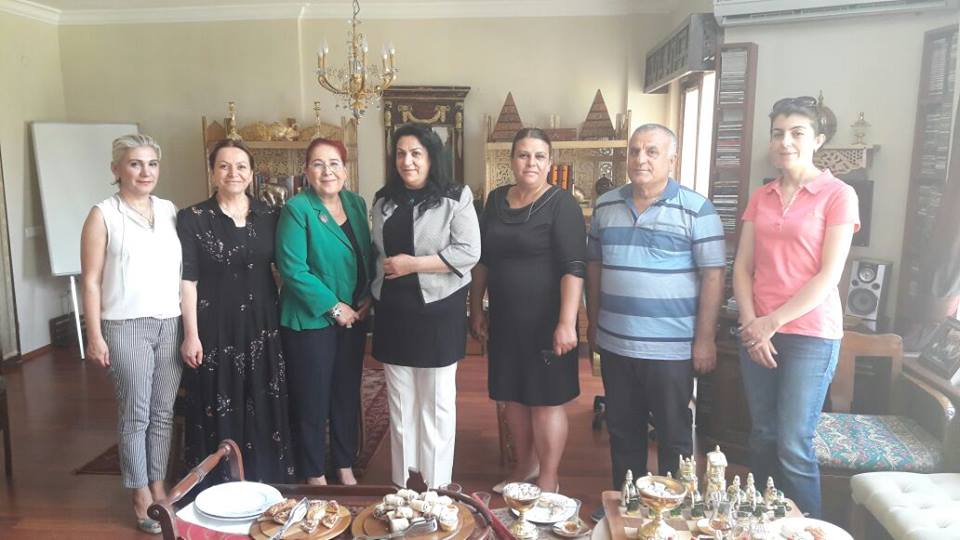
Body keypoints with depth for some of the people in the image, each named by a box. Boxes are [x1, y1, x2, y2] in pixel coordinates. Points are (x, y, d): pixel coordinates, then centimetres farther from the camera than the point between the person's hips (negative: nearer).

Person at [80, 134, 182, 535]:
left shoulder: (171, 211, 8)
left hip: (171, 324, 4)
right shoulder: (103, 215, -3)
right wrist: (94, 336, -9)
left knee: (163, 411, 11)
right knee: (135, 414, 4)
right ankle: (142, 497, 18)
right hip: (126, 327, -4)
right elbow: (91, 281, -5)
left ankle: (159, 486, 26)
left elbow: (184, 269, 9)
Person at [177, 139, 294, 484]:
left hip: (263, 326, 3)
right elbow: (187, 280, -6)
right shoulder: (192, 219, -3)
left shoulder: (269, 216, 5)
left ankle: (266, 483, 26)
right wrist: (191, 334, -11)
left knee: (265, 409, 10)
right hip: (216, 329, -3)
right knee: (218, 413, 4)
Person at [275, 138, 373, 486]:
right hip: (311, 321, -5)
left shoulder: (357, 204, 6)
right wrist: (334, 307, -17)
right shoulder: (297, 209, -12)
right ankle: (315, 476, 24)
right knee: (312, 400, 6)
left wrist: (367, 298, -1)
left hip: (353, 318, 6)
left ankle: (345, 467, 32)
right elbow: (293, 269, -18)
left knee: (348, 394, 15)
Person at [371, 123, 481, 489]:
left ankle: (437, 486, 20)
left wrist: (414, 264, -18)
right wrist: (370, 295, 10)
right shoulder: (383, 201, 11)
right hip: (393, 311, 5)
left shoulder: (456, 198, -6)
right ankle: (401, 482, 26)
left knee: (437, 400, 7)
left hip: (438, 310, -5)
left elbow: (468, 252, -14)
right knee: (399, 400, 13)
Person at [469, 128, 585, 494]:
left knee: (546, 400, 3)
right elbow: (482, 259, 14)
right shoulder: (496, 200, 8)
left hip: (545, 322, -6)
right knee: (514, 396, 16)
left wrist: (566, 323, -22)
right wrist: (476, 309, 13)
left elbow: (573, 268, -16)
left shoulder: (561, 204, -10)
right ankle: (525, 465, 35)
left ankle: (548, 481, 18)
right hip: (505, 320, 6)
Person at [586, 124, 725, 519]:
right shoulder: (605, 206, 6)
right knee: (622, 431, 17)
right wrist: (593, 323, 12)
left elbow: (712, 276, -8)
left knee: (673, 435, 10)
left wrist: (705, 339, -11)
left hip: (671, 348, -4)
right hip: (614, 344, 4)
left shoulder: (696, 210, -7)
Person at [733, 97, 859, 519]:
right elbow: (742, 267, 7)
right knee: (762, 438, 11)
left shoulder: (837, 195, -4)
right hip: (757, 333, 4)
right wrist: (751, 323, -6)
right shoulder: (760, 198, 11)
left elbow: (829, 276, -10)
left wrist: (772, 322, -11)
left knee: (794, 447, -2)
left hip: (810, 335, -4)